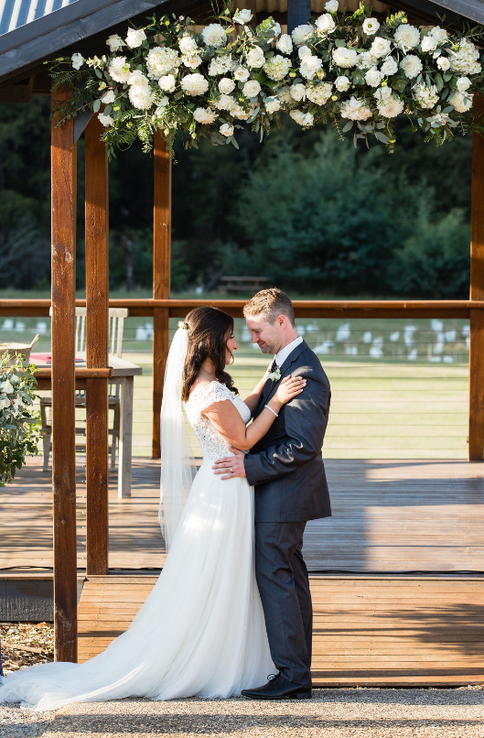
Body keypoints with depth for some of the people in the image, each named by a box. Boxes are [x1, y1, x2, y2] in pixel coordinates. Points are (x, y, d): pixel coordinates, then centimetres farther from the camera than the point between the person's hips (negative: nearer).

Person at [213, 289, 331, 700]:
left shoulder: (304, 374, -20)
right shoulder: (285, 365, 13)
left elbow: (303, 446, -25)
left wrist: (250, 466, -23)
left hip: (283, 496, -11)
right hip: (281, 496, 11)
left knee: (275, 579, -7)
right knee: (289, 580, 13)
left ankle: (291, 675, -2)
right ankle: (298, 672, 19)